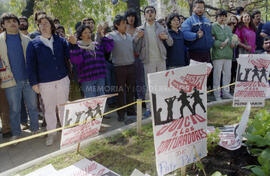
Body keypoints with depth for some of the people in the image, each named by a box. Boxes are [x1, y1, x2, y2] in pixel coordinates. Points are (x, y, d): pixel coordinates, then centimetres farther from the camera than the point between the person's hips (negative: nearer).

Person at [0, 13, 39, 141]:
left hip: (29, 79, 1)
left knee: (33, 106, 9)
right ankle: (16, 134, 23)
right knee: (14, 109, 8)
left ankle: (35, 129, 24)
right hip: (11, 81, -1)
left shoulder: (26, 40, 6)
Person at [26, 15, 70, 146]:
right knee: (49, 108, 8)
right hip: (45, 83, -1)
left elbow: (69, 54, 5)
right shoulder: (33, 44, 1)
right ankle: (51, 132, 24)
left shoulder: (60, 41, 7)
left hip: (63, 80, 2)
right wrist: (34, 82, -6)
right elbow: (31, 65, -1)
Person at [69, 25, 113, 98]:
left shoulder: (97, 45, 17)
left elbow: (109, 47, 10)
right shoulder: (78, 47, 0)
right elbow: (76, 60, -16)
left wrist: (103, 37, 4)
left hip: (100, 78, 5)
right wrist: (74, 45, -25)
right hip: (87, 80, -5)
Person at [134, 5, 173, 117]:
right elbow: (135, 46, 2)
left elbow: (170, 43, 13)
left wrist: (166, 37, -7)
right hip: (149, 61, -2)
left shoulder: (161, 28, 11)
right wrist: (137, 37, -15)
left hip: (161, 59, 2)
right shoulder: (140, 29, 6)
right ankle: (149, 108, 6)